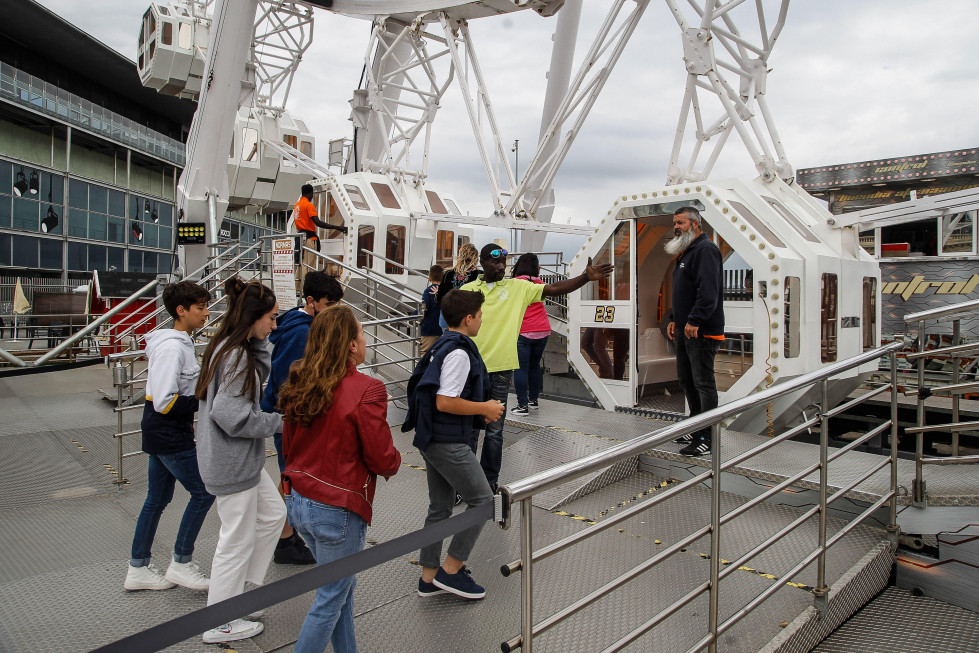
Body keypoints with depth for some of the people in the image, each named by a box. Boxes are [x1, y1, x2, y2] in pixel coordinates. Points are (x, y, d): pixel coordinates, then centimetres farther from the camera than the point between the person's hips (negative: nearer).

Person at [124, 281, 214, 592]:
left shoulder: (180, 342, 10)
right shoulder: (172, 347, -21)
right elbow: (165, 402, -25)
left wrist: (187, 415, 12)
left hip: (159, 433, 10)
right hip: (170, 436, -10)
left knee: (157, 498, 16)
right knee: (203, 491, 0)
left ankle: (137, 569, 28)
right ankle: (181, 563, 12)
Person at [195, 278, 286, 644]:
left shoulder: (234, 348, 5)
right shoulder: (234, 355, -24)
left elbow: (261, 373, 15)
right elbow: (231, 414, -28)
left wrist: (260, 340, 0)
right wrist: (279, 422, -18)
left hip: (242, 459, 10)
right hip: (232, 463, -10)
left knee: (272, 514, 22)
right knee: (237, 541, 5)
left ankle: (245, 589, 34)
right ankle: (220, 625, 24)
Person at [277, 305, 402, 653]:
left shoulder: (300, 386, -2)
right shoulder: (366, 391, -23)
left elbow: (288, 446, 10)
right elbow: (383, 460, -17)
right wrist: (394, 461, 4)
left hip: (298, 501, 8)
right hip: (338, 510, -7)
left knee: (343, 584, 25)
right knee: (331, 598, 13)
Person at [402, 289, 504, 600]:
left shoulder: (441, 346, 13)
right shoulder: (459, 352, -19)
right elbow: (445, 402, -25)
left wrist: (480, 407, 14)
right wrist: (485, 408, -13)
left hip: (432, 439, 10)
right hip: (449, 443, -10)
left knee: (440, 507, 17)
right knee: (482, 501, 3)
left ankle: (429, 577, 26)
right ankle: (451, 569, 9)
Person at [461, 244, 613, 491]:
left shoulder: (518, 287, 4)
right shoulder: (467, 290, 3)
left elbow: (555, 289, -2)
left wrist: (586, 277, -14)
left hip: (500, 370, 1)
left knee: (494, 430, 10)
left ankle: (489, 481, 26)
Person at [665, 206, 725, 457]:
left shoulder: (705, 250, -13)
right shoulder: (686, 252, 20)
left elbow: (708, 291, -24)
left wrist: (695, 320, -28)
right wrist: (674, 319, 20)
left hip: (702, 332, -11)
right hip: (685, 330, 11)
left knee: (703, 383, -6)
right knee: (686, 380, 17)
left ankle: (707, 439, 0)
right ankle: (696, 429, 29)